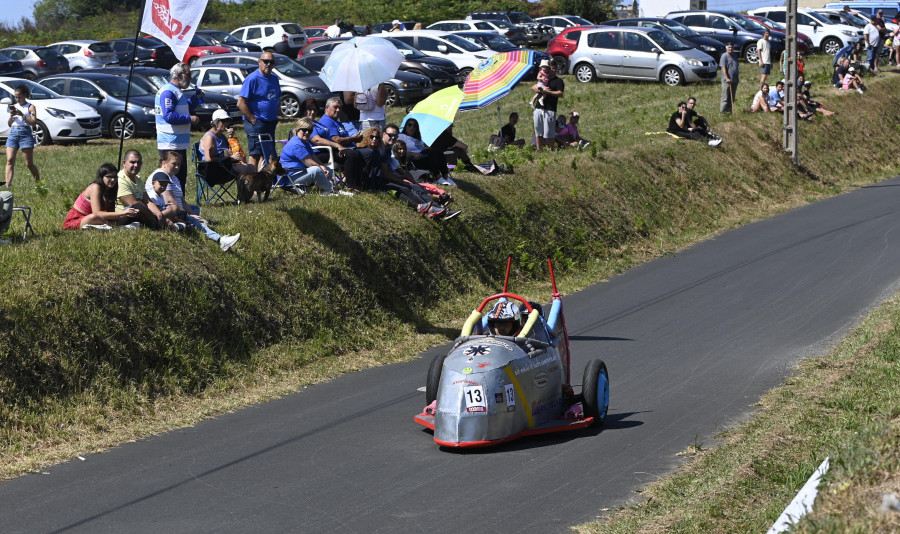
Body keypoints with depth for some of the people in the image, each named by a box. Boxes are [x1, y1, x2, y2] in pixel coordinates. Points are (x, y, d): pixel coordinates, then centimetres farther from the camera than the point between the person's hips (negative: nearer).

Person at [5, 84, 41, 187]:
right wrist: (11, 116, -2)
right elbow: (9, 124, 18)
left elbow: (33, 122, -11)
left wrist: (21, 114, -18)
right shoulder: (14, 106, 16)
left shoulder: (30, 107, 2)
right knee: (10, 161, -10)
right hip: (13, 133, 4)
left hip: (25, 133, -4)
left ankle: (39, 183, 14)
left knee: (29, 164, -2)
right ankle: (8, 186, -18)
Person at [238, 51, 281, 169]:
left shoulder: (274, 79, 12)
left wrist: (275, 117, 10)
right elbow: (241, 103, -15)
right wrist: (253, 120, -17)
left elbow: (278, 99, 24)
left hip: (271, 123, 8)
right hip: (256, 124, -8)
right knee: (255, 154, -8)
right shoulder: (252, 79, -12)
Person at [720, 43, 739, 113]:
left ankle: (729, 110, 15)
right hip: (727, 81, -7)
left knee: (732, 97, 10)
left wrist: (738, 77, 18)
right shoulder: (724, 56, -7)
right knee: (725, 97, -5)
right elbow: (723, 68, -13)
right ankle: (723, 110, -1)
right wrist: (727, 78, -19)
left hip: (734, 80, 7)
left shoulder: (734, 56, 15)